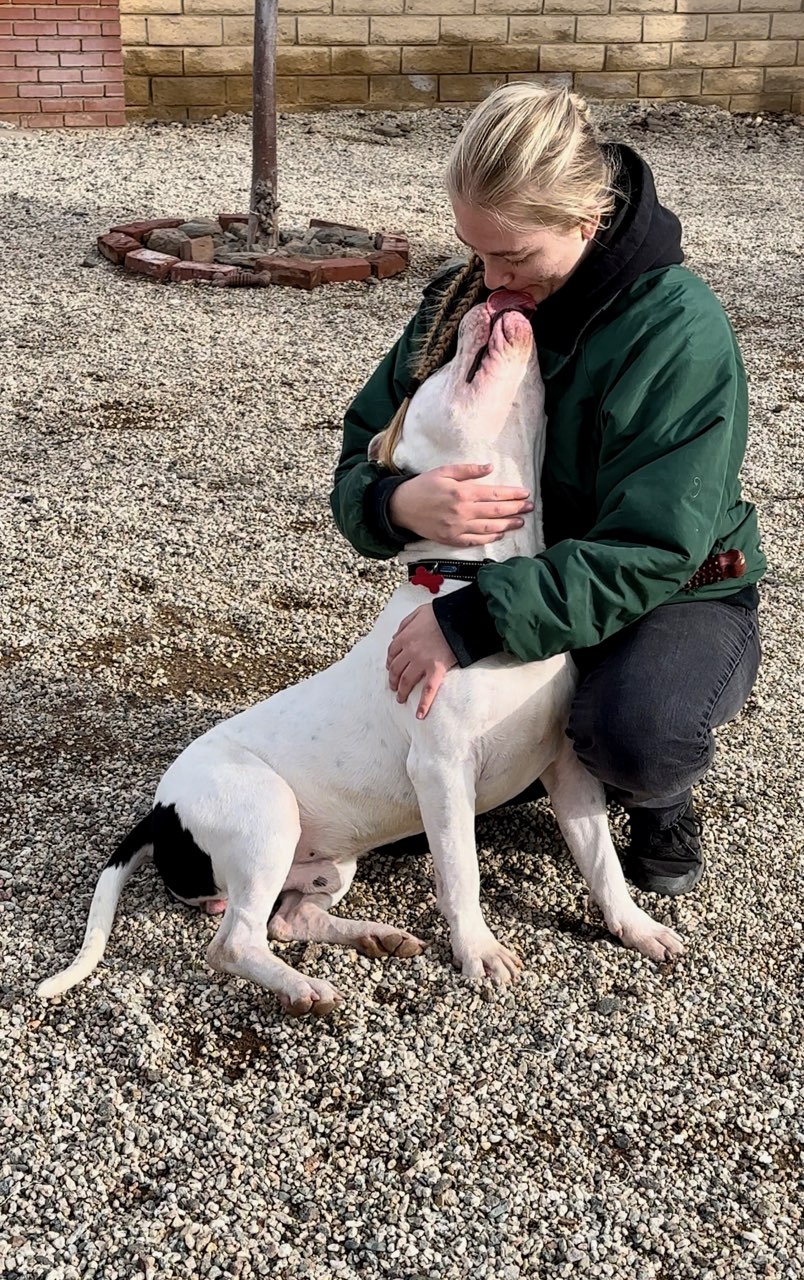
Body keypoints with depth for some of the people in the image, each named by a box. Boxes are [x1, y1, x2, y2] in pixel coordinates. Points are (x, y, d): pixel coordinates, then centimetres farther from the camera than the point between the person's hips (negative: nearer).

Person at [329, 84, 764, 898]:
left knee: (633, 734, -37)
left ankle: (663, 803, 2)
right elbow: (360, 458, -6)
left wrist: (473, 620, -39)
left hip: (672, 595, -5)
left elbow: (651, 552, -31)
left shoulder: (679, 332, -25)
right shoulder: (462, 298, -8)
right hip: (507, 586, 5)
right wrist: (399, 503, -32)